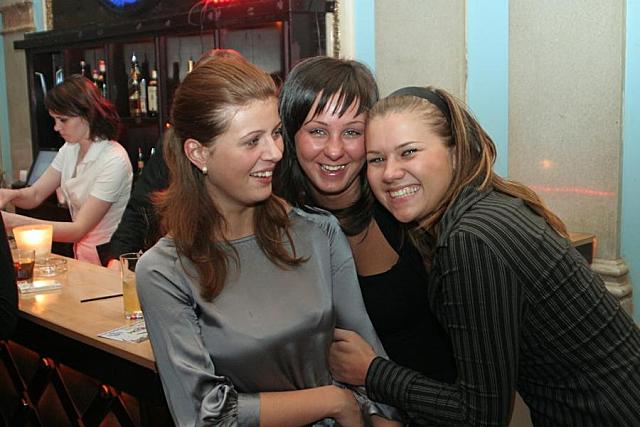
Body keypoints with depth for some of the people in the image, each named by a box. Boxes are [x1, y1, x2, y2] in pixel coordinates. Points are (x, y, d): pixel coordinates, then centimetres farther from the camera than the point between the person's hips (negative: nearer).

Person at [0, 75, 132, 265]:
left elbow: (79, 229, -22)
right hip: (80, 252, 7)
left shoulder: (114, 161, -20)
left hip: (108, 259, -7)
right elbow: (36, 194, 6)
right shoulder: (70, 149, 7)